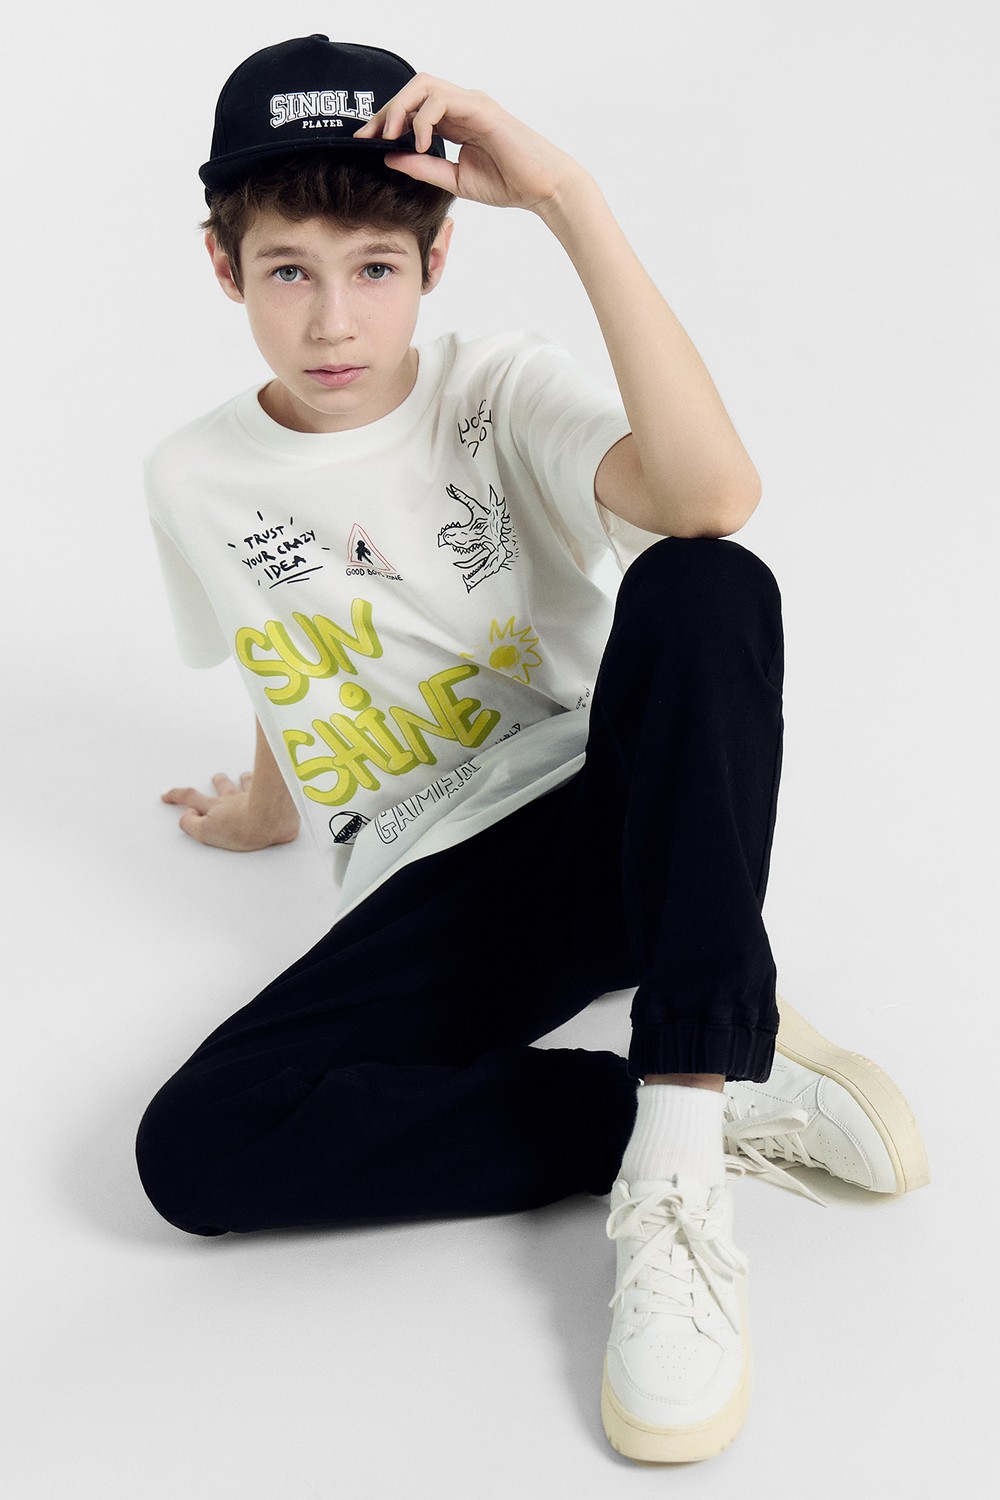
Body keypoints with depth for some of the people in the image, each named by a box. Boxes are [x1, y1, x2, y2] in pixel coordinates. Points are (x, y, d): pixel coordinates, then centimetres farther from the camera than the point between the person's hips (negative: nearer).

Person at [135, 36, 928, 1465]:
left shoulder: (501, 394, -7)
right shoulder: (195, 484, 3)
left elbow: (713, 495, -30)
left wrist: (567, 198, -29)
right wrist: (272, 803, 41)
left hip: (608, 831, -2)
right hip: (429, 905, 3)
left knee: (705, 588, -33)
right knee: (193, 1149, -25)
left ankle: (679, 1141, -34)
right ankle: (738, 1085, -20)